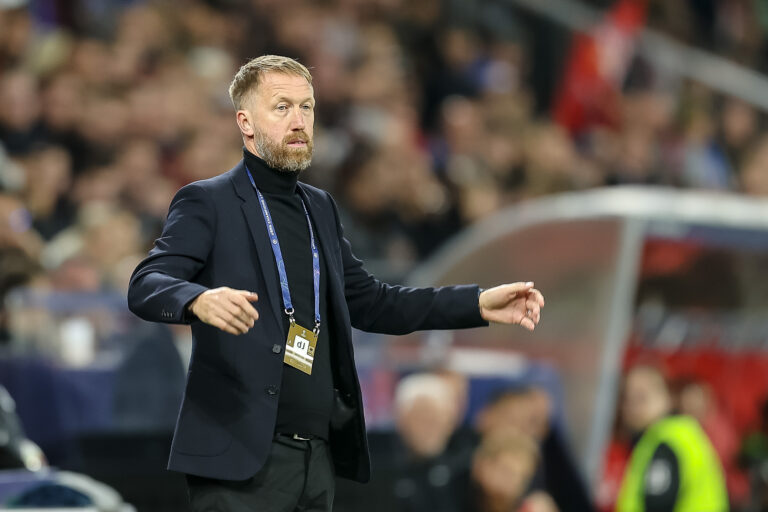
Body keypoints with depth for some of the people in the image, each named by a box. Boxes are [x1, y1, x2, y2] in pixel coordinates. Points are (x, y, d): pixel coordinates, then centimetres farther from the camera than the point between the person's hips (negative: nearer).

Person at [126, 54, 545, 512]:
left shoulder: (320, 208, 20)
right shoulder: (206, 203, -2)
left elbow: (368, 301, 20)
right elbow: (146, 286, -14)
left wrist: (478, 304, 10)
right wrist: (200, 299, -38)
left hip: (319, 457, 7)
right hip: (241, 458, -6)